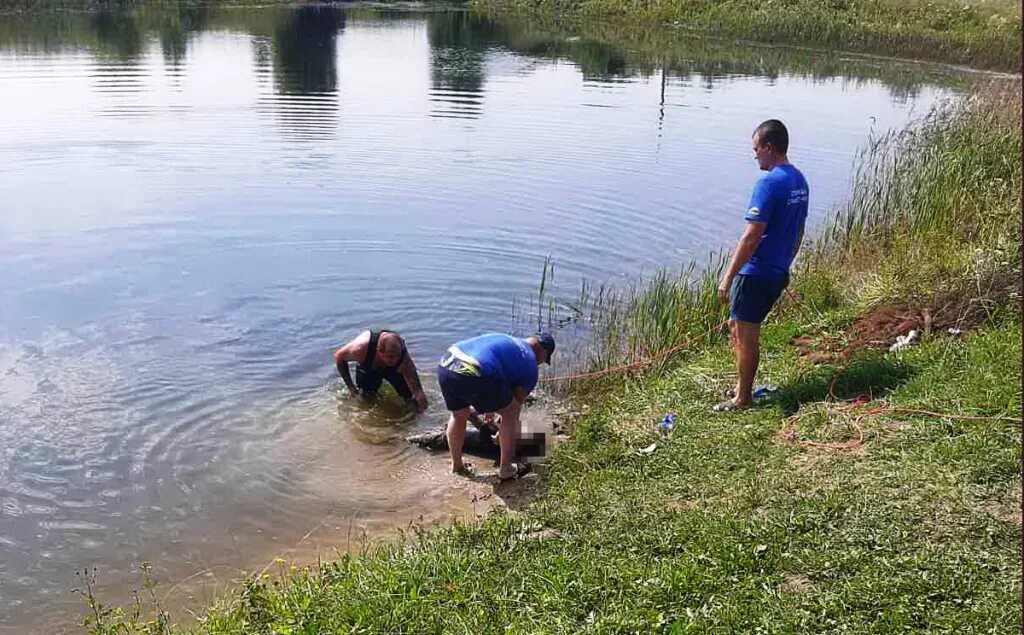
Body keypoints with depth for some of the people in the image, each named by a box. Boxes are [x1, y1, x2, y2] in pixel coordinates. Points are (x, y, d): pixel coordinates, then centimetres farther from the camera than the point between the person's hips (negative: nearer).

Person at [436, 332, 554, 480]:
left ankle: (457, 465, 46)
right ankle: (506, 470, 25)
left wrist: (487, 409, 57)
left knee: (458, 414, 33)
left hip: (445, 366, 7)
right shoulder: (530, 365, 15)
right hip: (473, 375, -7)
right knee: (510, 412, 17)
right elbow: (517, 402, 21)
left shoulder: (505, 340, 35)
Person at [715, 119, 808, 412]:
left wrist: (728, 277, -19)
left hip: (756, 273, -9)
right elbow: (799, 231, 17)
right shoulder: (799, 180, 8)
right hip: (778, 272, 9)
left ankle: (743, 399, 14)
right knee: (736, 326, 21)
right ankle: (742, 384, 30)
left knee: (746, 335, 3)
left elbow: (751, 237, -23)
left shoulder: (769, 183, -20)